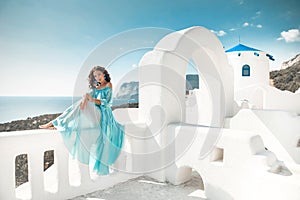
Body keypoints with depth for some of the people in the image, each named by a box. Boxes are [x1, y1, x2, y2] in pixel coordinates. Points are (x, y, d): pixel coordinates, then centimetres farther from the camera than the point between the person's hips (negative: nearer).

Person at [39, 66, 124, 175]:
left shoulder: (108, 85, 5)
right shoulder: (95, 87, 24)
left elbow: (107, 101, -7)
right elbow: (88, 95, 5)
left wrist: (93, 99, -20)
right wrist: (85, 98, -20)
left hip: (103, 114, -4)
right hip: (94, 114, 4)